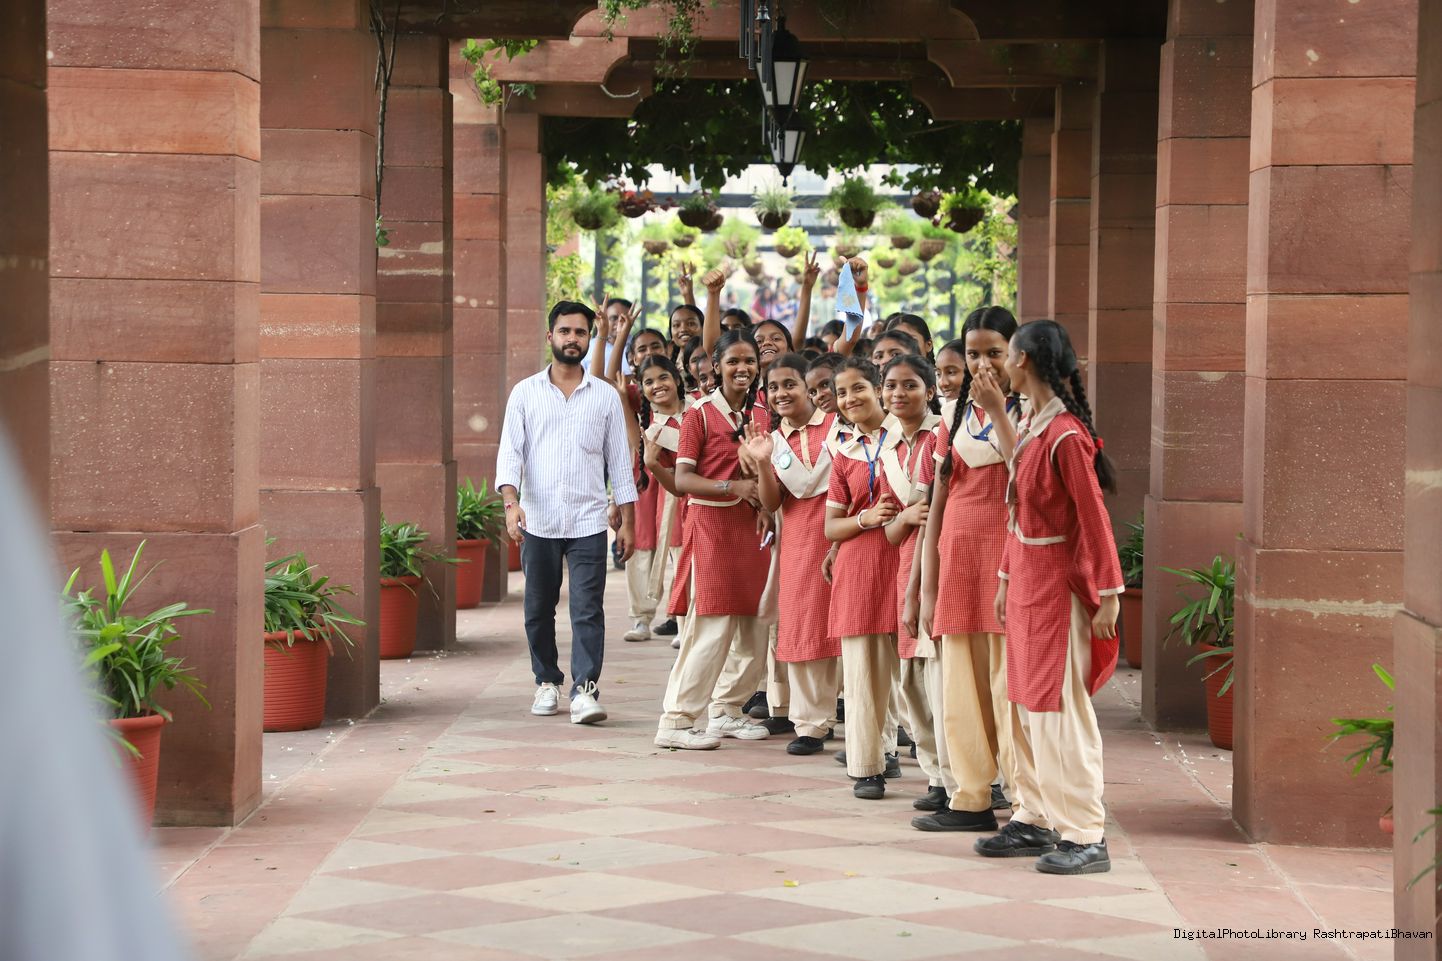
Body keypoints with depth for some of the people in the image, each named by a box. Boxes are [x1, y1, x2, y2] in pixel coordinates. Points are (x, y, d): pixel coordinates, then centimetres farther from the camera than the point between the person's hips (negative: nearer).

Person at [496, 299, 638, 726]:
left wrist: (628, 521, 5)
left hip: (588, 521, -1)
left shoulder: (605, 396, 8)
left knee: (587, 609, -9)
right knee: (538, 609, 9)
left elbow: (620, 461, 9)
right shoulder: (525, 393, 6)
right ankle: (547, 682, 24)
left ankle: (585, 689, -11)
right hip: (537, 522, 1)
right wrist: (511, 501, -18)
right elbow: (510, 452, -1)